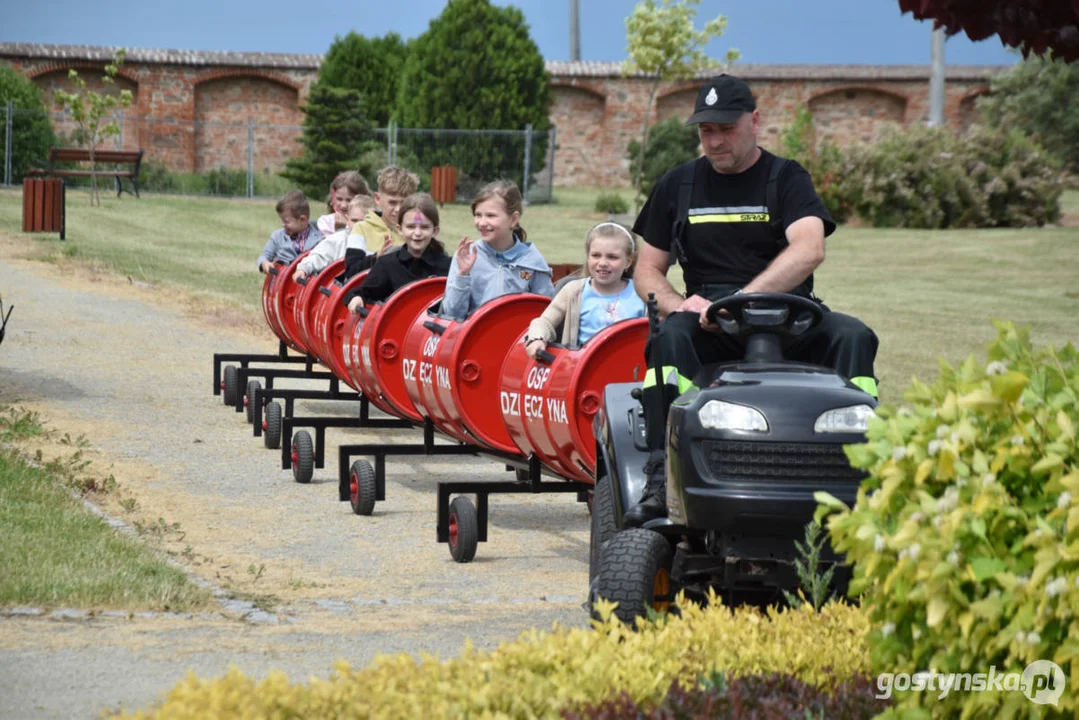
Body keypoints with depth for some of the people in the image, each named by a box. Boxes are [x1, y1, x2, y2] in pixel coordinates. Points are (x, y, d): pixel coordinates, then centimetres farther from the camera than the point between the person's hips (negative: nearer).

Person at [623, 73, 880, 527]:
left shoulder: (786, 179, 5)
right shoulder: (678, 186, 15)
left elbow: (809, 250, -14)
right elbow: (647, 272, 16)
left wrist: (743, 297, -28)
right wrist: (680, 305, -9)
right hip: (709, 325, 1)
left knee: (853, 336, -29)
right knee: (670, 336, -33)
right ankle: (661, 476, -41)